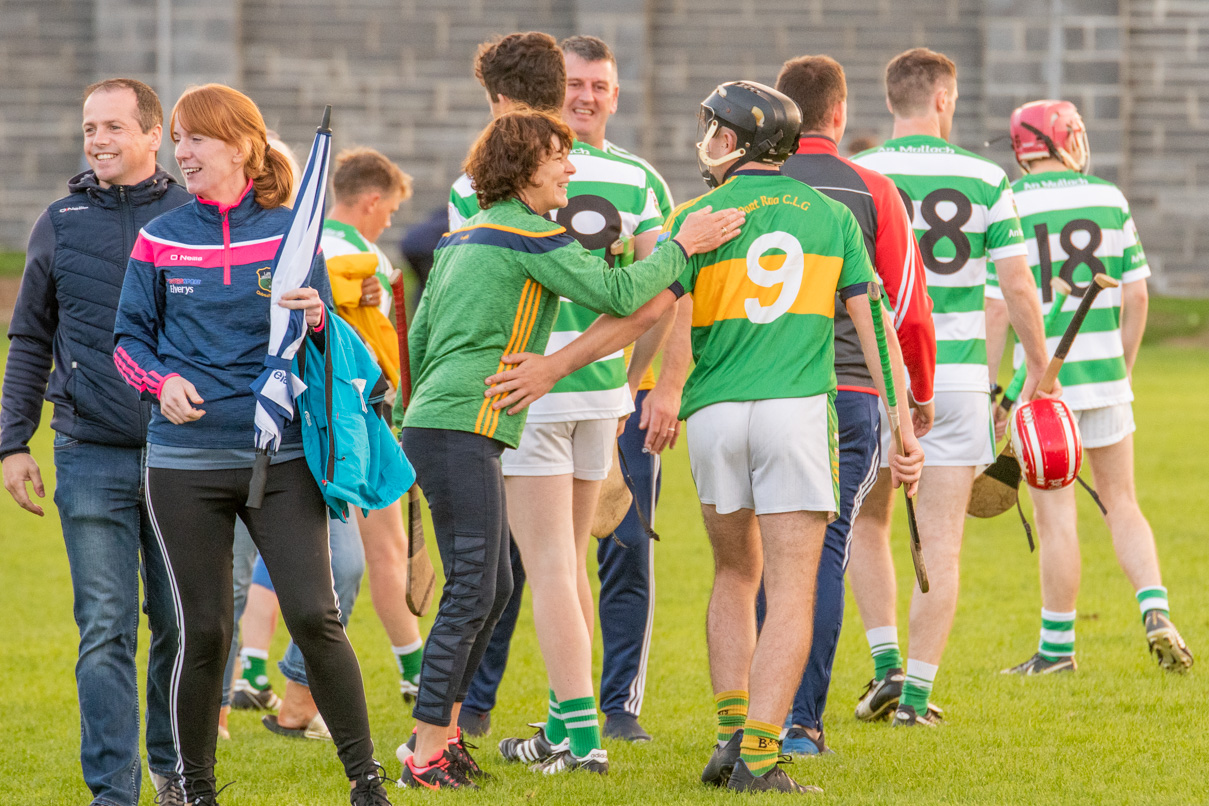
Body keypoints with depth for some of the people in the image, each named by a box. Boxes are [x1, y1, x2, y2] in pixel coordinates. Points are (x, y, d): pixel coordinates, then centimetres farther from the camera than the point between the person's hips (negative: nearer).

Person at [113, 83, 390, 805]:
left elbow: (326, 344, 10)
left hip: (281, 454, -1)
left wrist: (317, 323, -13)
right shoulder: (161, 239, 5)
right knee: (204, 631, 2)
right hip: (186, 460, 1)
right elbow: (130, 338, 11)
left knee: (315, 615, -10)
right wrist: (163, 381, -9)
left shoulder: (291, 233, 4)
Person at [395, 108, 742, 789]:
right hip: (462, 431, -10)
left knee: (493, 586, 14)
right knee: (471, 592, -11)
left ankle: (444, 732, 17)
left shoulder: (464, 236, 19)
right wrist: (682, 247, -6)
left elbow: (421, 334, 24)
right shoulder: (531, 234, -9)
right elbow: (616, 294, -16)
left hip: (434, 423, 10)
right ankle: (427, 754, -12)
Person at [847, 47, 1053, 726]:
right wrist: (1039, 366, 10)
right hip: (957, 377, 0)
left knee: (868, 522, 19)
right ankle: (918, 691, 1)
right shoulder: (985, 180, -1)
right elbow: (1018, 285, -2)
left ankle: (886, 665, 8)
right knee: (942, 543, 4)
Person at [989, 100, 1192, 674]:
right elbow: (1136, 294, 4)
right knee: (1121, 503, 14)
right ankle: (1155, 610, -4)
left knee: (1055, 516, 2)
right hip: (1103, 370, 3)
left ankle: (1057, 647, 7)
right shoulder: (1108, 200, 4)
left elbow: (996, 308, -10)